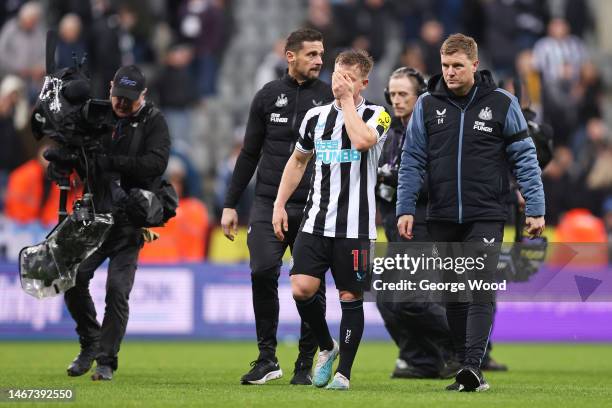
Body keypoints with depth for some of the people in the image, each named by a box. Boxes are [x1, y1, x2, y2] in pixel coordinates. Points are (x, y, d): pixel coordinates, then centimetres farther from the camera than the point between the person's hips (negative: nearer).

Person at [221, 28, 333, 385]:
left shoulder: (330, 98, 4)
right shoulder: (268, 96, 9)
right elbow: (249, 154, 14)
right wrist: (231, 204, 10)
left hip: (313, 208, -1)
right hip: (268, 203, 1)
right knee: (263, 274, -13)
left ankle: (306, 365, 10)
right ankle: (268, 358, -1)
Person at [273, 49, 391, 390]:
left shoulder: (377, 116, -3)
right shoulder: (316, 116, 10)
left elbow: (362, 140, -26)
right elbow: (298, 160, 23)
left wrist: (347, 99, -15)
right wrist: (280, 204, 16)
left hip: (355, 226, -4)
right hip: (316, 221, 4)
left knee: (351, 297, -1)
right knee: (302, 289, -8)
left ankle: (344, 372, 11)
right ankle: (327, 347, 17)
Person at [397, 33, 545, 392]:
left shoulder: (502, 103, -2)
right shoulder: (428, 104, 3)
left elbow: (524, 158, 0)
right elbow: (413, 160, 5)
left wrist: (535, 209, -4)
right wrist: (405, 208, -2)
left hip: (486, 217, -3)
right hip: (443, 217, 3)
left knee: (481, 291, -14)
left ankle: (473, 366, -20)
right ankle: (465, 369, 14)